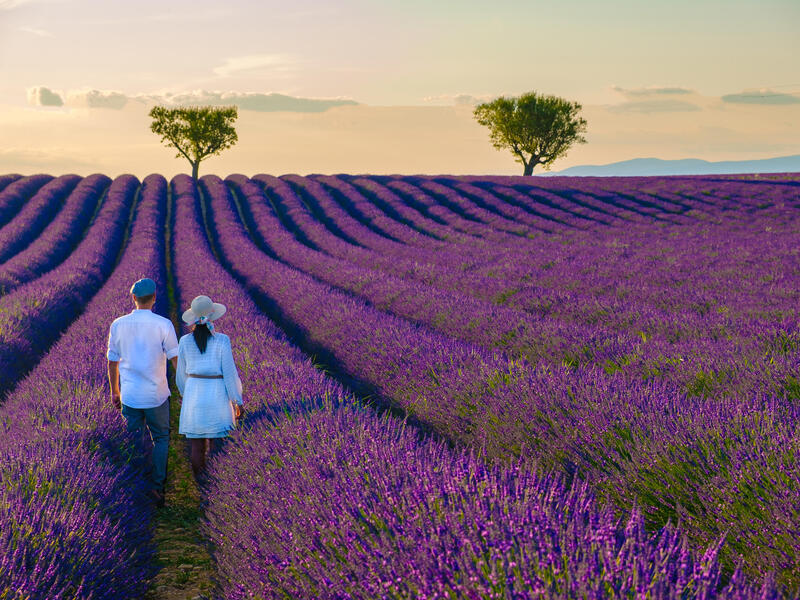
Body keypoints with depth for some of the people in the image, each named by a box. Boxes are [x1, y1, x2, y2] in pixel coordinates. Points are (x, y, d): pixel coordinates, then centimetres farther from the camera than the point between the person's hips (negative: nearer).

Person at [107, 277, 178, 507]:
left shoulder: (118, 325, -1)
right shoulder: (163, 325, -10)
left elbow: (112, 362, 6)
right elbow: (177, 359, -8)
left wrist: (114, 391, 18)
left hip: (129, 396, 2)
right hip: (156, 394, -2)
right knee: (161, 438, 14)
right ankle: (156, 486, 4)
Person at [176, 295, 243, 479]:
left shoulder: (185, 341, -2)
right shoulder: (221, 340, -10)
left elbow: (181, 374, 7)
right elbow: (229, 373, -9)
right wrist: (238, 401, -1)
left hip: (193, 394, 2)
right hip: (217, 395, -2)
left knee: (196, 446, 6)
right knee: (216, 443, 9)